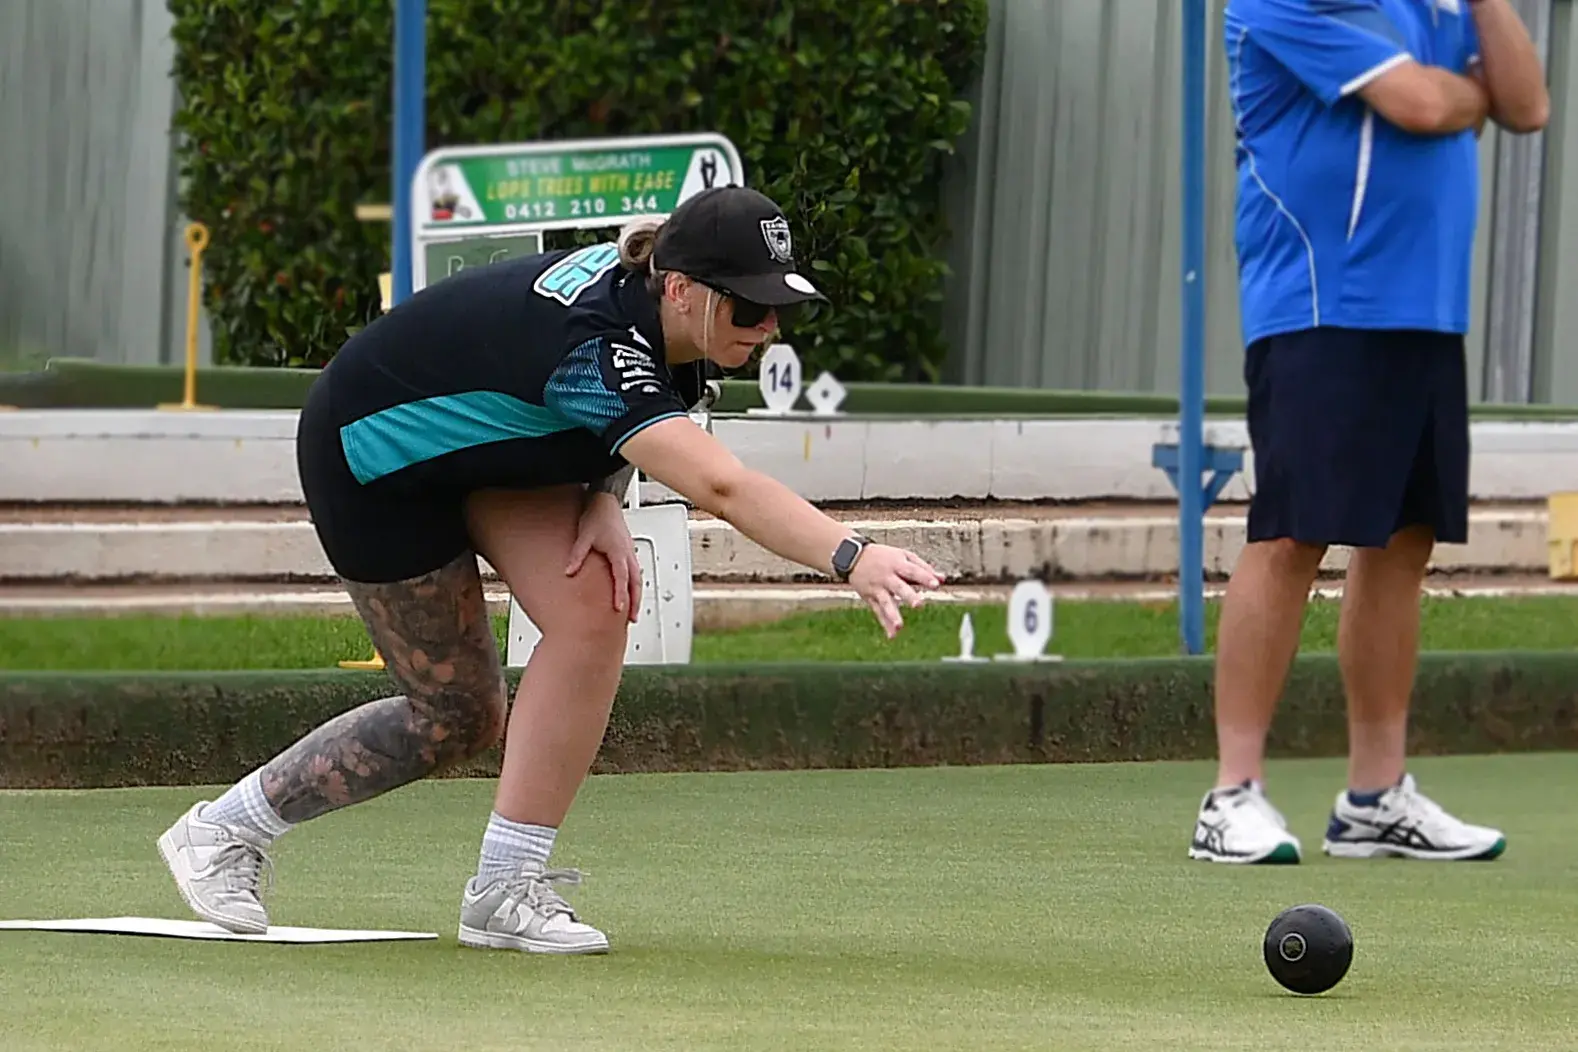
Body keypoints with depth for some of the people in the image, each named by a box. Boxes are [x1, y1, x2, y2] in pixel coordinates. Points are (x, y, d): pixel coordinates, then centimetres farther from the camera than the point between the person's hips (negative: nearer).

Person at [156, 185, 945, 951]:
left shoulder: (642, 285, -16)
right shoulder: (593, 344, -41)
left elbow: (615, 418, 8)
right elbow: (720, 485, -56)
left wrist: (604, 499, -13)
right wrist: (851, 558, -68)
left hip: (489, 445, 8)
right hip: (370, 459, -8)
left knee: (592, 602, -16)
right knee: (457, 717, 0)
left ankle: (509, 886, -11)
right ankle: (223, 829, 16)